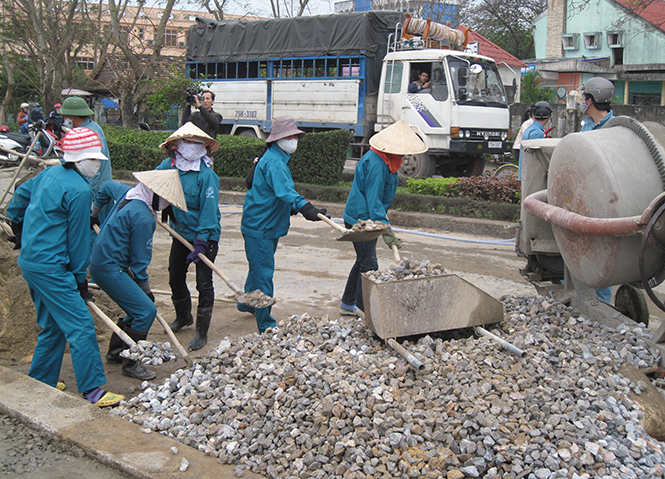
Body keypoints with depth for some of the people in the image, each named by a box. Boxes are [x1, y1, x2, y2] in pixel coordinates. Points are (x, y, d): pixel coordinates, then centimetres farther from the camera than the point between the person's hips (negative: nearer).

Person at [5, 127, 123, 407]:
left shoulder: (51, 173, 11)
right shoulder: (79, 190, -16)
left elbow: (20, 196, 25)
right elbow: (78, 238, -12)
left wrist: (19, 231, 40)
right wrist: (81, 279, -3)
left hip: (30, 262, 10)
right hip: (50, 267, -10)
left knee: (52, 326, 19)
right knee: (80, 326, -8)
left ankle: (39, 384, 28)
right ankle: (93, 390, -7)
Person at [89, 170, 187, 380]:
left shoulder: (129, 193, 5)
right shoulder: (143, 219, -22)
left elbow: (108, 186, 28)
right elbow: (140, 259, -14)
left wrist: (95, 212, 46)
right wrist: (145, 289, -1)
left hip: (100, 259, 10)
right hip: (110, 268, -10)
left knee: (138, 308, 16)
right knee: (146, 310, -13)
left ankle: (115, 351, 29)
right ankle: (130, 364, -3)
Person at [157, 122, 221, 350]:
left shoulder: (206, 174, -20)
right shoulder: (167, 166, -5)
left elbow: (209, 210, -21)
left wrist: (201, 242, -24)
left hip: (205, 236, -6)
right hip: (181, 233, 6)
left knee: (204, 283, -2)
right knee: (175, 277, 19)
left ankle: (201, 332, 11)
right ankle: (183, 317, 44)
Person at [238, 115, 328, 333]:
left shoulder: (278, 159, 14)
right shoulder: (273, 162, -22)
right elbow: (284, 190, -38)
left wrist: (295, 207, 17)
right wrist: (305, 208, -50)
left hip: (268, 226, 11)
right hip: (259, 227, -11)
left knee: (260, 268, 27)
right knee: (263, 274, -8)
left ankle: (247, 303, 48)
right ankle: (266, 327, -4)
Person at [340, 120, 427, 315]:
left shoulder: (385, 160, 8)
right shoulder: (376, 164, -25)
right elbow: (373, 201, -27)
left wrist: (383, 214, 26)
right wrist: (386, 230, -28)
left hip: (365, 219, 11)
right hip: (360, 219, -11)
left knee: (363, 261, 18)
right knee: (369, 265, -8)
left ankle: (348, 304, 30)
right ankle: (364, 311, -1)